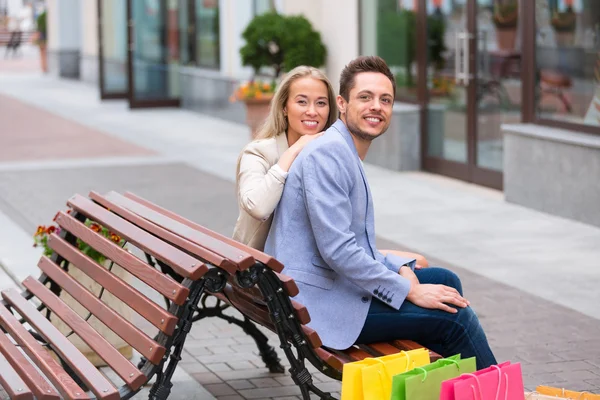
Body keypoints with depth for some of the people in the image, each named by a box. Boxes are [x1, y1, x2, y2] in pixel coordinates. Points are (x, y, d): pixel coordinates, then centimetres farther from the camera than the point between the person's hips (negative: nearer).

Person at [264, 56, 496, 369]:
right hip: (321, 302, -11)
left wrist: (400, 268, 2)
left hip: (337, 283, 11)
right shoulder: (327, 153, -17)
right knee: (453, 316, -11)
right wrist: (410, 290, -17)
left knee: (446, 281, 14)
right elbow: (337, 249, -24)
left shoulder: (347, 154, 16)